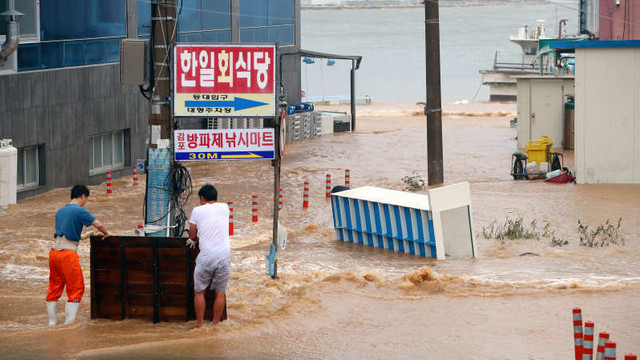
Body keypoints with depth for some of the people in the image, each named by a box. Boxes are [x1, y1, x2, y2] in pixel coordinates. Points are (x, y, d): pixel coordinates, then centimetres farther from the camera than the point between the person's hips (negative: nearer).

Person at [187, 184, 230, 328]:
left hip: (206, 255, -2)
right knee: (220, 293, 10)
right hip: (225, 254, 2)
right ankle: (215, 325, 12)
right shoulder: (224, 208, 13)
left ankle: (200, 325, 9)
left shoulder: (198, 210, 4)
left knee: (199, 291, 10)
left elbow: (192, 235, 9)